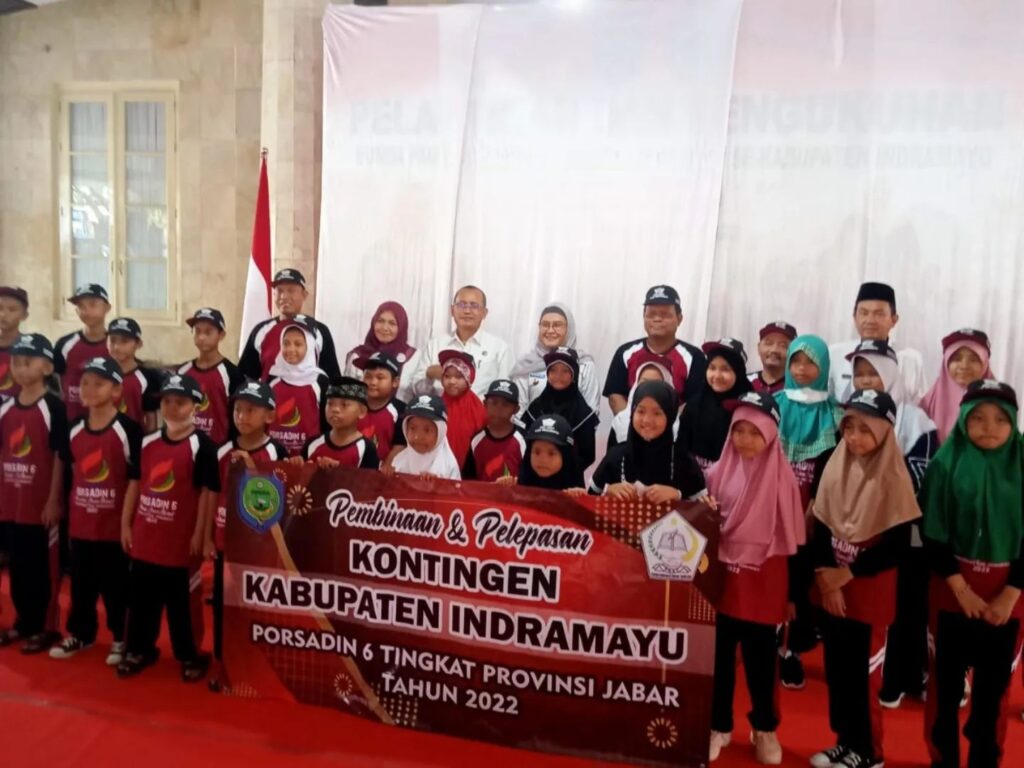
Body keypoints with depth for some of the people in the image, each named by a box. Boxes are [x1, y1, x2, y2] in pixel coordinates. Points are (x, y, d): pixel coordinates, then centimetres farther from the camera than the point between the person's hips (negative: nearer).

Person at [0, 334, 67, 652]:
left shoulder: (53, 407, -10)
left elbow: (60, 457, -11)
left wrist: (54, 500, -12)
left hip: (43, 503, -5)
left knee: (44, 566, 5)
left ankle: (46, 627, 17)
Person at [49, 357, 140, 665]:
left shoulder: (129, 429, -13)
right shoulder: (74, 429, 4)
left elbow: (138, 477, -9)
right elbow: (70, 471, 15)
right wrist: (69, 509, 13)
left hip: (115, 524, -5)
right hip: (80, 523, 5)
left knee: (116, 585, 8)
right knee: (81, 583, 17)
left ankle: (121, 638, 24)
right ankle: (80, 633, 35)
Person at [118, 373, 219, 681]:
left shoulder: (202, 445, -11)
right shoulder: (147, 442, 6)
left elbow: (208, 492, -13)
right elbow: (135, 484, 11)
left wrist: (199, 533, -14)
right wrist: (126, 525, 9)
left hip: (181, 539, -5)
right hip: (144, 536, 5)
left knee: (183, 601, 7)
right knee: (141, 597, 17)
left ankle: (190, 655, 22)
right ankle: (140, 649, 34)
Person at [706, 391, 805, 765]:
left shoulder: (782, 477, -6)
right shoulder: (718, 472, -1)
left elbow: (791, 536, -1)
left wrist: (794, 592, 1)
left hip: (763, 578, -2)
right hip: (721, 573, 2)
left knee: (760, 656, 11)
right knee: (719, 654, 9)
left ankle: (765, 728, 31)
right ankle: (719, 726, 26)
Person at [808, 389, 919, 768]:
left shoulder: (894, 479, -13)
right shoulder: (832, 466, -2)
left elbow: (898, 545, -14)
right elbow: (820, 527, 0)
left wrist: (846, 574, -13)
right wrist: (826, 579, -8)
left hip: (869, 591, -4)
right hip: (829, 587, 4)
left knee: (863, 673, 4)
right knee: (836, 670, 13)